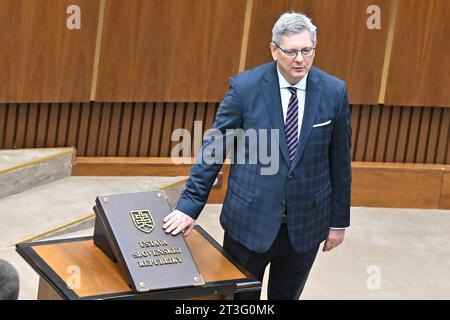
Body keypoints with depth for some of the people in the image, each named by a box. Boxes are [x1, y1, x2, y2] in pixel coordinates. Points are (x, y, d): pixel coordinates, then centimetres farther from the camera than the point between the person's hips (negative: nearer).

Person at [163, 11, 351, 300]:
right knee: (239, 298, 11)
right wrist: (190, 205, -10)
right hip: (250, 221, -1)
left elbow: (339, 160, 2)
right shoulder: (245, 87, -10)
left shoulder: (334, 92, -5)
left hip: (306, 225, 2)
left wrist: (339, 221, 6)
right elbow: (214, 147, -6)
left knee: (286, 296, 16)